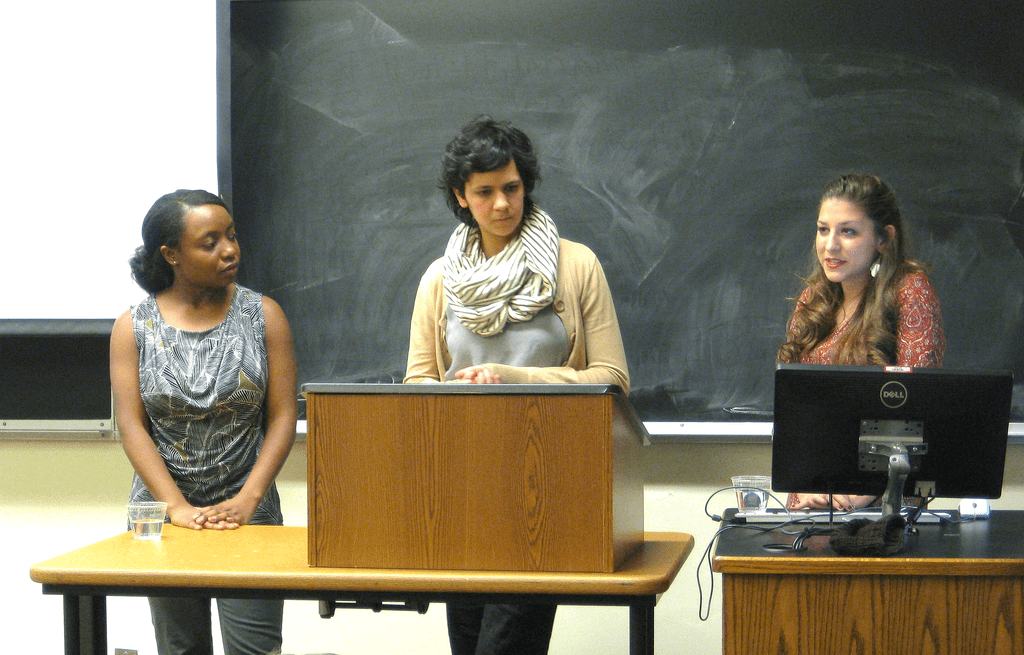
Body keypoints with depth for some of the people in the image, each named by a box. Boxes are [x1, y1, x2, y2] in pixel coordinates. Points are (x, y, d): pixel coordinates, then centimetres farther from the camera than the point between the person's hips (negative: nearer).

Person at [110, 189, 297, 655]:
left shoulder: (263, 316, 1)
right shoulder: (133, 328, 2)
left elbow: (283, 416, -3)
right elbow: (132, 426, -5)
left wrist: (246, 502, -14)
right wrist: (178, 508, -16)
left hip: (248, 512, -1)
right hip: (164, 509, 1)